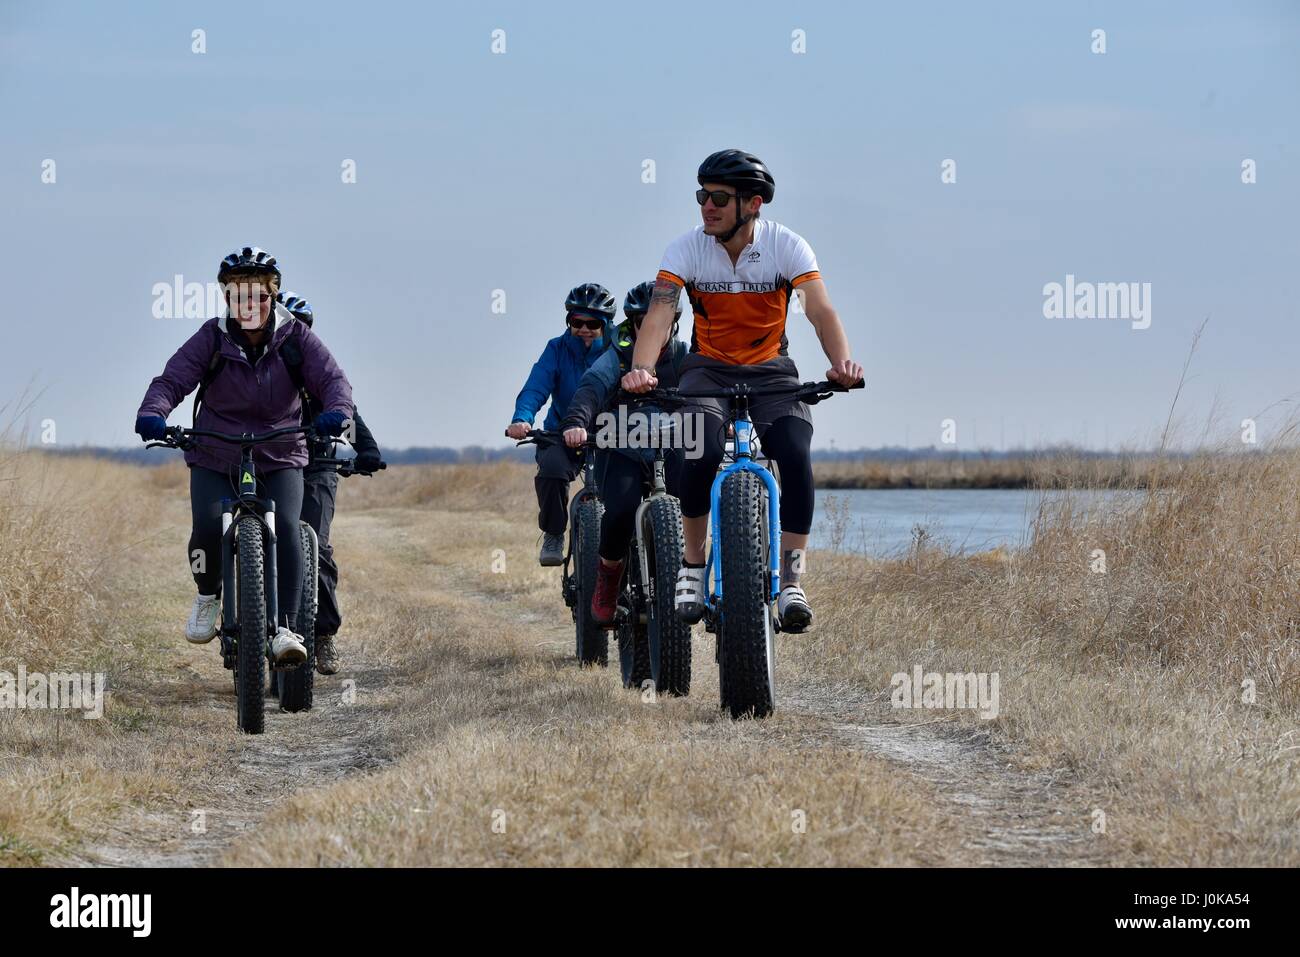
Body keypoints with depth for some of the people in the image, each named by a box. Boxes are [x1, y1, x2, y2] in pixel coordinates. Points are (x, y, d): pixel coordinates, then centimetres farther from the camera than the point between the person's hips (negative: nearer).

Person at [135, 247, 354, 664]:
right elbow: (172, 380, -10)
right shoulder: (211, 339, -4)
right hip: (215, 459, 0)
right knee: (208, 527, -24)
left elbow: (332, 378, -11)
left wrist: (337, 410, -34)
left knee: (286, 528, -25)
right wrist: (152, 413, -32)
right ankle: (208, 595, 7)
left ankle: (284, 629, -23)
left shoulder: (296, 338, -3)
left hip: (279, 459, 0)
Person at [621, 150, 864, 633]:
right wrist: (641, 369, -44)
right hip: (708, 369, 0)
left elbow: (820, 309, -25)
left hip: (770, 370, 0)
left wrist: (842, 361, -45)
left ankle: (790, 582, -17)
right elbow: (659, 312, -24)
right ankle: (692, 568, -13)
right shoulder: (687, 248, -12)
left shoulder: (786, 246, -13)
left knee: (797, 457, -27)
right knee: (703, 452, -31)